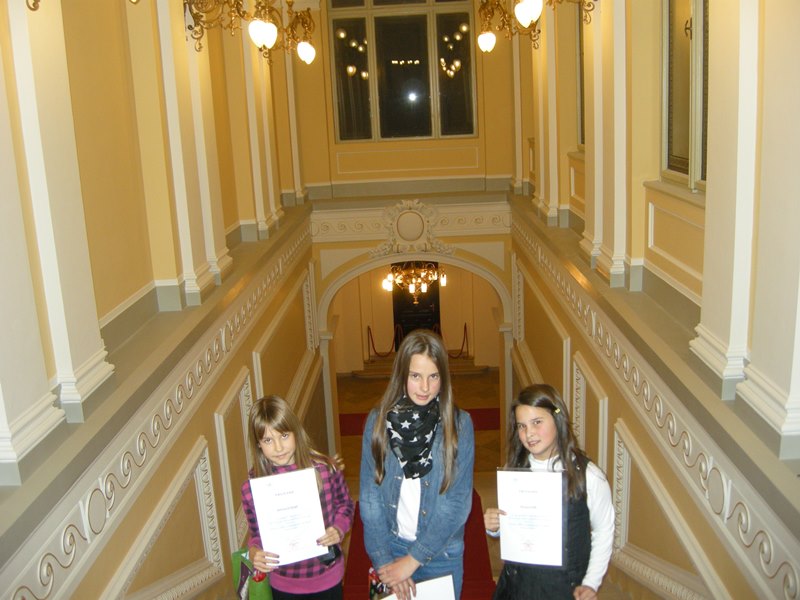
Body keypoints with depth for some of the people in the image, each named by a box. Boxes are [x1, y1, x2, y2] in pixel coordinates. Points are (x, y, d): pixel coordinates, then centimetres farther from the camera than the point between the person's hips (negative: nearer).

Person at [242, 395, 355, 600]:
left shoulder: (325, 468, -15)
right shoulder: (252, 488, -14)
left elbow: (345, 503, 2)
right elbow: (257, 534, -1)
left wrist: (339, 528, -17)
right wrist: (254, 553, -21)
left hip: (328, 577, 0)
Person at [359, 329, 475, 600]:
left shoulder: (459, 424, -13)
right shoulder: (378, 420, -8)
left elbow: (458, 502, -14)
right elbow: (369, 495, -7)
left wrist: (413, 560, -15)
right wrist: (384, 560, -12)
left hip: (442, 554, -1)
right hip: (390, 546, 1)